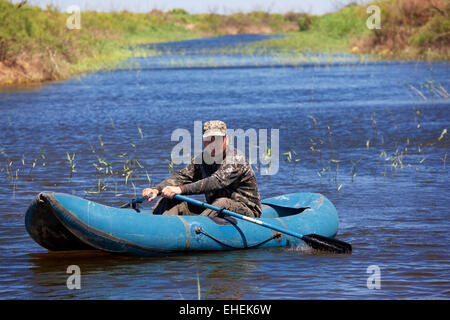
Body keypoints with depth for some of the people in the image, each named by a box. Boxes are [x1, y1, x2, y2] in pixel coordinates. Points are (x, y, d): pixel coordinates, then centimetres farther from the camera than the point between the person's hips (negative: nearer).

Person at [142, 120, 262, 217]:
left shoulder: (237, 159, -17)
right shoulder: (200, 160, 6)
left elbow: (217, 182, -30)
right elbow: (181, 177, -4)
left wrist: (181, 189, -40)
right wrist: (157, 190, -25)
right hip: (214, 211, 6)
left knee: (223, 203, -39)